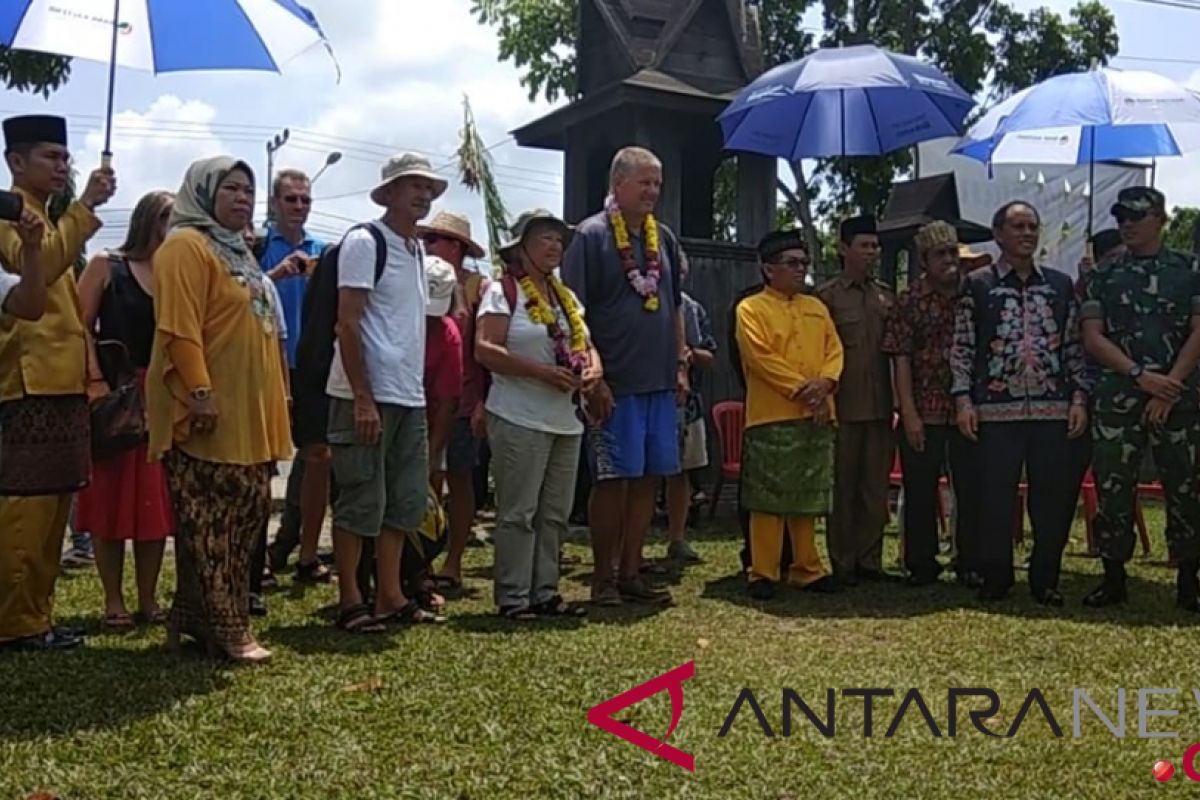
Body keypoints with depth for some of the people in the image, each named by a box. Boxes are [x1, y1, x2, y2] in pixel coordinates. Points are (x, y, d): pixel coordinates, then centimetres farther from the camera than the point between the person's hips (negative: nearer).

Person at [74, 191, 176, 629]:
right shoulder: (105, 266, 2)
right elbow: (82, 326, -4)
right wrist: (96, 380, -15)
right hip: (114, 393, -3)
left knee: (156, 500, 5)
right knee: (111, 497, 1)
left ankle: (148, 599, 14)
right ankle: (113, 601, 10)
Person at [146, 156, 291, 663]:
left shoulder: (237, 251, 23)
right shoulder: (187, 246, -7)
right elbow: (180, 327, -18)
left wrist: (272, 403, 23)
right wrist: (201, 393, -26)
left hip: (248, 414, 10)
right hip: (209, 413, -10)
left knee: (244, 519, 12)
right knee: (210, 524, -5)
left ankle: (195, 619, 21)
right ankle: (225, 630, 0)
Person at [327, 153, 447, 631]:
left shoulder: (417, 250, 16)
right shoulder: (364, 242, -8)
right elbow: (348, 324, -14)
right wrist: (363, 397, -19)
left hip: (410, 397, 9)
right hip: (368, 396, -8)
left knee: (406, 502, 12)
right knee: (361, 503, -1)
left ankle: (390, 598, 22)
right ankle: (350, 602, 10)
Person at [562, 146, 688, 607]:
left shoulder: (664, 238, 13)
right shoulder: (590, 236, -6)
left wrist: (681, 366, 13)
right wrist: (592, 378, -14)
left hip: (661, 383, 6)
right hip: (615, 384, -6)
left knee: (648, 479, 8)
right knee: (612, 480, -1)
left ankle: (631, 572, 19)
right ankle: (603, 578, 11)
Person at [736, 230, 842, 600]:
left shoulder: (816, 308, 17)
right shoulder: (751, 309, -2)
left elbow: (834, 350, 10)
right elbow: (761, 358, -12)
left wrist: (824, 382, -11)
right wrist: (801, 389, -16)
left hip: (817, 416, 6)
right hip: (772, 417, -5)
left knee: (809, 499, 11)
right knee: (768, 500, -2)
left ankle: (806, 569, 21)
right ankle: (763, 573, 6)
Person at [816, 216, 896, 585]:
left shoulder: (887, 295, 13)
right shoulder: (827, 295, 0)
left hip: (880, 406, 4)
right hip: (843, 406, -4)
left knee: (876, 486, 8)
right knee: (842, 486, 2)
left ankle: (869, 559, 18)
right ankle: (842, 563, 11)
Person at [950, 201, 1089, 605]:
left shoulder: (1061, 284, 13)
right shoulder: (977, 285, 5)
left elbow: (1075, 347, 12)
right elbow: (962, 348, 3)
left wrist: (1079, 398, 3)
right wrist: (963, 399, -5)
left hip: (1054, 409, 2)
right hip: (996, 410, -2)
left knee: (1054, 496, 5)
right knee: (996, 497, 2)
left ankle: (1045, 580, 18)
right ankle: (996, 578, 16)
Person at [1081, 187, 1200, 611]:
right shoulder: (1103, 275, 8)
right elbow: (1093, 337, 1)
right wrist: (1141, 375, -11)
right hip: (1118, 398, 1)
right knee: (1113, 489, 1)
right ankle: (1113, 578, 12)